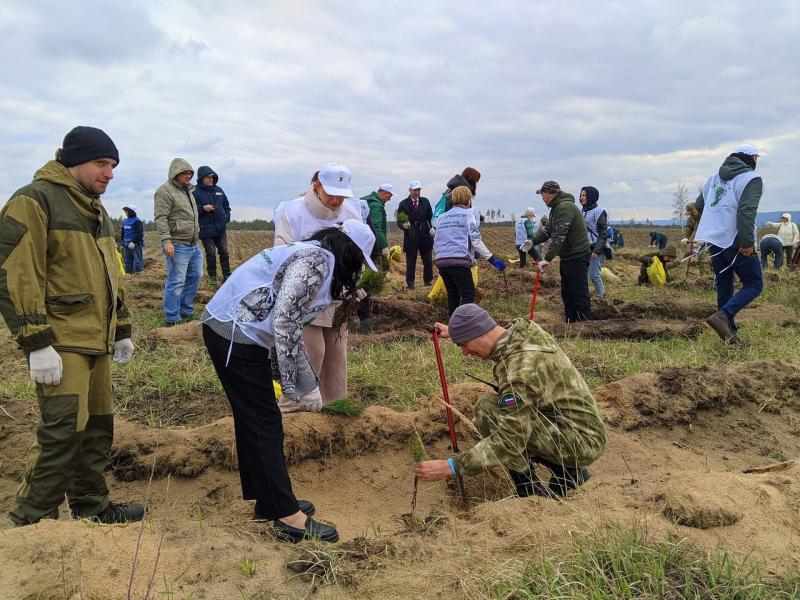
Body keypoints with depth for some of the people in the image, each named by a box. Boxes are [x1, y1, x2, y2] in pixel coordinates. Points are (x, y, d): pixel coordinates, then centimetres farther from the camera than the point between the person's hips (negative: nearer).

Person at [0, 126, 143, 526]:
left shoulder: (95, 211, 19)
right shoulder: (34, 201, -9)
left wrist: (121, 331, 22)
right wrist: (36, 342, -20)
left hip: (96, 340, 9)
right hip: (60, 341, -9)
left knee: (98, 425, 13)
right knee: (64, 428, -11)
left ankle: (92, 506, 26)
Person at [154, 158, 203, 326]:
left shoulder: (187, 190, 19)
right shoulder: (165, 191, -9)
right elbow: (161, 218, -16)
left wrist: (197, 235, 28)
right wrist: (166, 241, -24)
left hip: (193, 245, 9)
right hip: (177, 246, -9)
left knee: (195, 277, 13)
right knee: (176, 282, -8)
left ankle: (186, 312, 25)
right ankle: (172, 319, -2)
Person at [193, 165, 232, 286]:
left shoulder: (219, 190, 11)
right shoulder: (196, 193, -7)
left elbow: (226, 206, 22)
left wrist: (226, 217, 9)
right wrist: (203, 208, -18)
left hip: (221, 228, 4)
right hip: (206, 230, -4)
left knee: (224, 252, 5)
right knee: (211, 254, 0)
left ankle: (227, 275, 14)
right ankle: (212, 276, 13)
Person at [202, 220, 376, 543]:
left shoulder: (312, 256, 16)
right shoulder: (317, 259, -14)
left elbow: (289, 326, 21)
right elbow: (284, 322, -23)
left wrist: (307, 383, 22)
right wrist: (291, 385, -15)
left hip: (228, 330, 10)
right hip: (234, 334, -10)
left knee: (253, 421, 17)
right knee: (264, 424, -3)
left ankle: (269, 502, 31)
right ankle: (288, 517, 7)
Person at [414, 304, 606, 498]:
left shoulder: (520, 371, -28)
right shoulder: (523, 328, -2)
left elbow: (508, 444, -28)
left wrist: (451, 467, -26)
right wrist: (456, 332, 32)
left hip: (581, 442, -9)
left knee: (487, 410, -17)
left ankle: (532, 492, -5)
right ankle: (569, 471, 17)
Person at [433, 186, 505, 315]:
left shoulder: (441, 217, 21)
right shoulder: (468, 214, 4)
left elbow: (435, 245, 19)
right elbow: (476, 240, -6)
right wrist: (492, 259, -4)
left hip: (441, 261, 6)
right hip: (459, 261, -6)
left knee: (453, 296, 15)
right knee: (468, 295, -3)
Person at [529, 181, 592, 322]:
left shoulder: (565, 207, -21)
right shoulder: (556, 207, 12)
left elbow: (558, 236, -27)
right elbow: (547, 229, 14)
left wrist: (547, 259, -28)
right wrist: (532, 241, 0)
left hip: (577, 257, -11)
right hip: (566, 256, 11)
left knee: (579, 294, -7)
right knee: (566, 293, 16)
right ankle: (570, 323, 25)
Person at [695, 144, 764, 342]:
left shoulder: (715, 177, 14)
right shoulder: (751, 178, -7)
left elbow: (698, 205, 18)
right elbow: (746, 212, -20)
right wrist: (747, 242, -19)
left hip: (714, 240, 7)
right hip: (736, 242, -7)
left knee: (724, 287, 14)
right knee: (754, 284, 2)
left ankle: (729, 331, 16)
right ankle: (723, 315, -18)